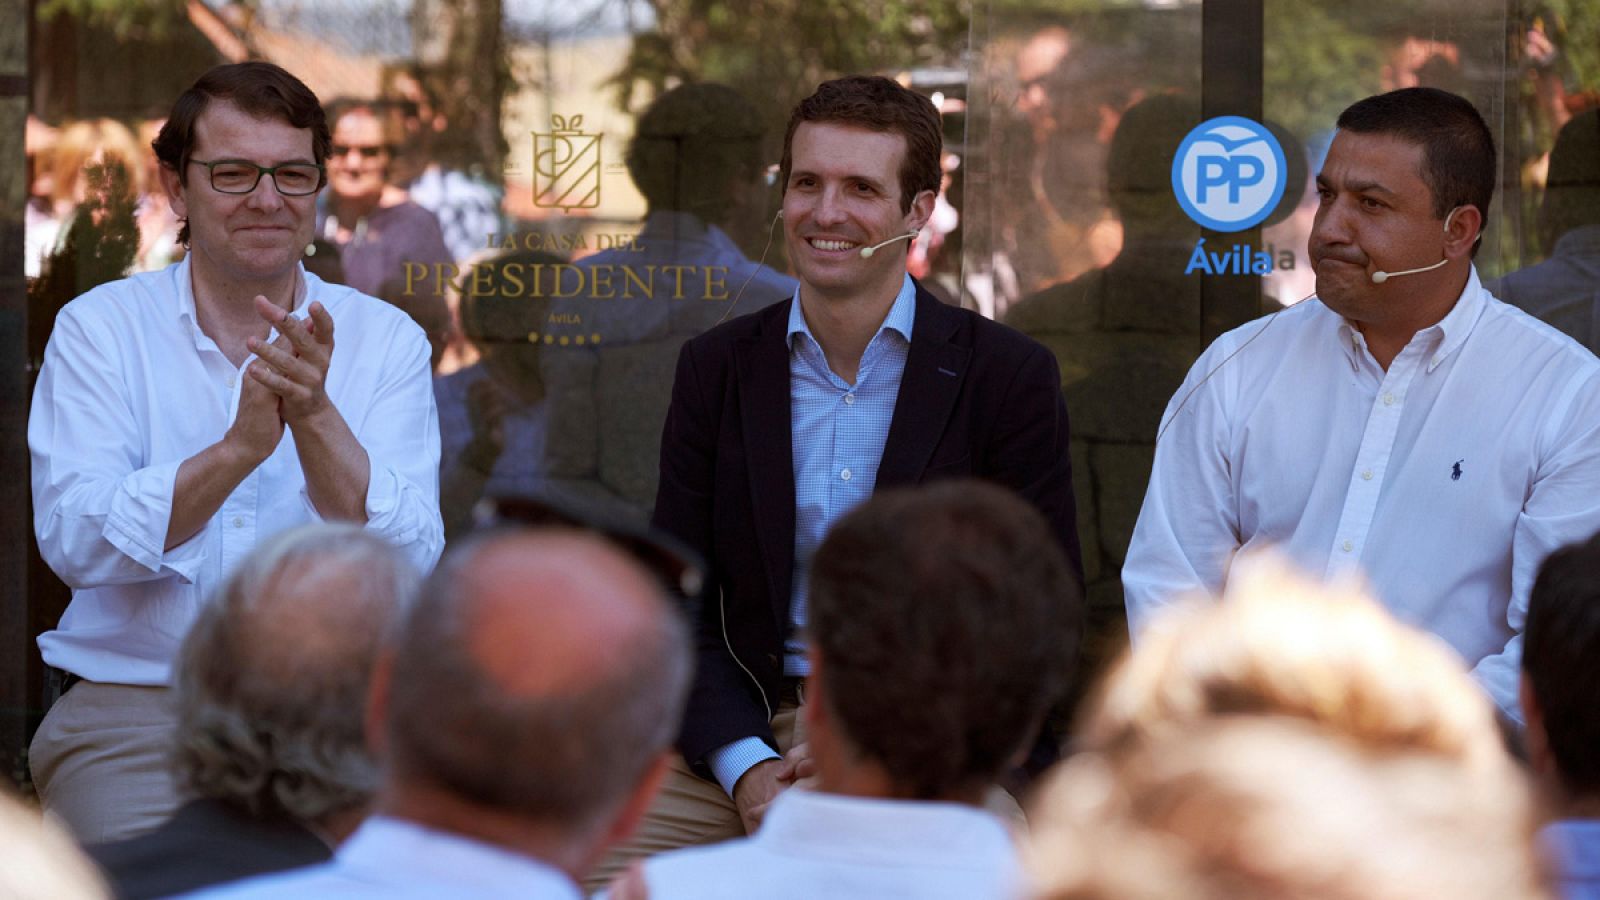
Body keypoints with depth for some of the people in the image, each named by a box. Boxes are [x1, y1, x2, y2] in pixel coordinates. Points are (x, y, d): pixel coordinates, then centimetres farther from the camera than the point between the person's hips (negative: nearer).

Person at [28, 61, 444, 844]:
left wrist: (314, 416, -22)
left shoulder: (385, 340, 6)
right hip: (133, 707, -1)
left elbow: (407, 561, -7)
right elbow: (75, 542, -12)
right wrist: (238, 448, -25)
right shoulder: (98, 330, 3)